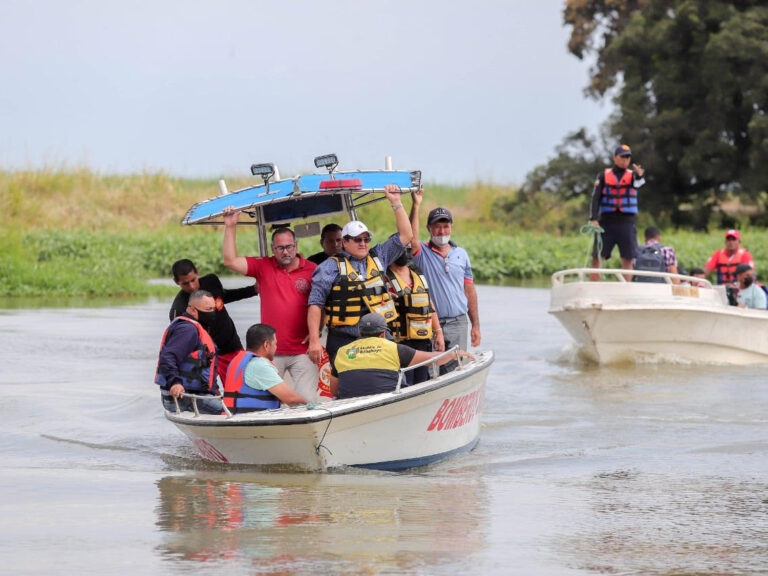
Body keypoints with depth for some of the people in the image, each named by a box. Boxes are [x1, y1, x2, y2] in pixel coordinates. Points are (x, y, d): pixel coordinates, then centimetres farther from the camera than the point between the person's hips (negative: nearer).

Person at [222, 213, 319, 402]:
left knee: (308, 400, -4)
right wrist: (230, 227, -5)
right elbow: (230, 261, -1)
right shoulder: (263, 267, 6)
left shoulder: (312, 271, 1)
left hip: (302, 351, -1)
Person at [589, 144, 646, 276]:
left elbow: (638, 183, -18)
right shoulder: (604, 176, 6)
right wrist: (593, 219, -12)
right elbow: (595, 198, 1)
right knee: (597, 258, -3)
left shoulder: (632, 175, 6)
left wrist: (639, 175, -43)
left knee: (628, 260, -2)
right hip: (606, 222, 0)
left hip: (626, 224, 0)